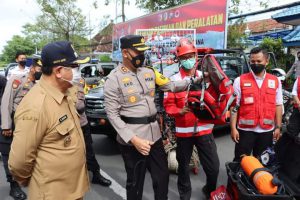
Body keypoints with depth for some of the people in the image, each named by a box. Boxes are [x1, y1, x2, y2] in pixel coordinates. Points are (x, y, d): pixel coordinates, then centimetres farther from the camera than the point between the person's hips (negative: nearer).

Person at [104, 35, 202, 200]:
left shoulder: (149, 72, 6)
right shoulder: (114, 79, -10)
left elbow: (171, 86, 12)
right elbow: (112, 114, -14)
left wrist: (194, 80, -2)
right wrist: (133, 139, -21)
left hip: (154, 135, 6)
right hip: (132, 140, -5)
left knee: (162, 177, 19)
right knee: (135, 182, 13)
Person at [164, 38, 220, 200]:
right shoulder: (174, 80, -4)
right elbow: (168, 105, -5)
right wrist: (180, 111, -23)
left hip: (204, 129, 2)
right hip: (183, 131, -1)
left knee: (213, 167, 4)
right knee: (183, 166, 15)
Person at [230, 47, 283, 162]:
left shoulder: (275, 81, 5)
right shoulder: (240, 80, -4)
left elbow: (278, 106, 8)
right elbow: (234, 106, -5)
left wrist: (278, 127, 4)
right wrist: (233, 128, -9)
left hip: (267, 130, 3)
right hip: (245, 130, -3)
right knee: (240, 161, 5)